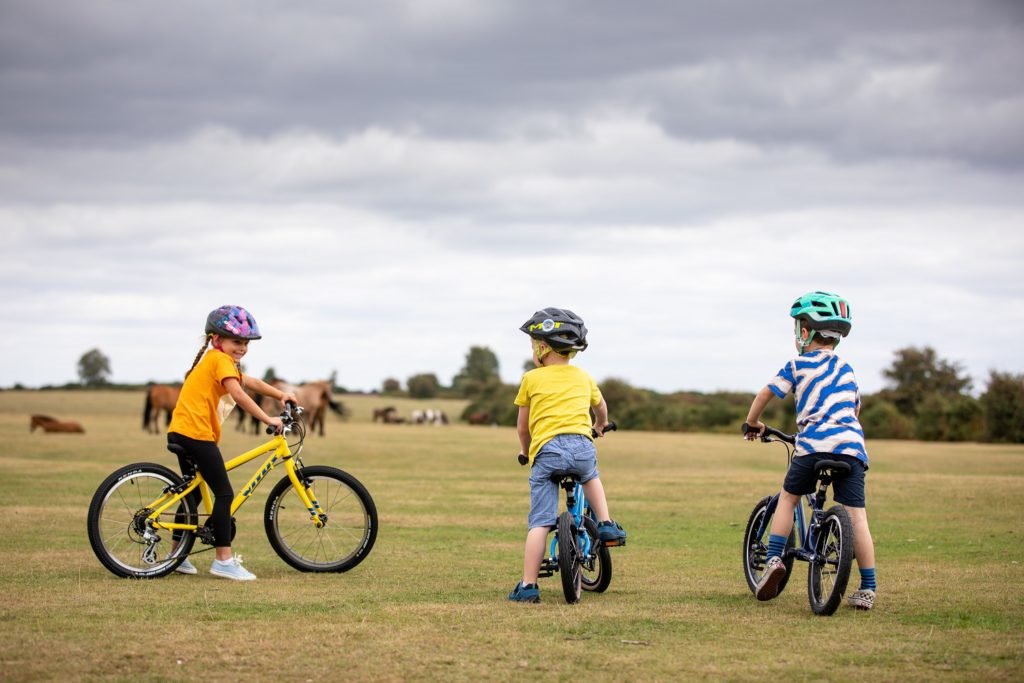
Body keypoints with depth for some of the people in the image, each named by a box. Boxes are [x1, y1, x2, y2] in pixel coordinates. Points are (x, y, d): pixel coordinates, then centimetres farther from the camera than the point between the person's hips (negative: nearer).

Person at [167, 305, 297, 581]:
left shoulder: (213, 360, 24)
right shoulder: (221, 360, -8)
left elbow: (251, 382, 27)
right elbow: (238, 394, -21)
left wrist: (281, 395, 18)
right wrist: (268, 420, -21)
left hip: (180, 433, 11)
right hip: (197, 434, -11)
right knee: (224, 494, -9)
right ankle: (224, 560, -11)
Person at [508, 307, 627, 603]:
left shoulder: (531, 379, 13)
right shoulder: (583, 378, 22)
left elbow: (522, 425, 21)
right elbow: (601, 408, 42)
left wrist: (525, 450, 41)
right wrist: (599, 427, 64)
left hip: (547, 449, -3)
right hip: (582, 445, 3)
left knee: (539, 522, -3)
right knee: (591, 477, 39)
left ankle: (528, 585, -7)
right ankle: (606, 524, 22)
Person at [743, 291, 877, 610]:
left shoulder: (798, 365, 10)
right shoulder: (846, 369, 24)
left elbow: (765, 394, 11)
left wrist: (752, 423, 28)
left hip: (815, 443, -3)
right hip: (851, 445, 3)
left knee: (788, 497, 20)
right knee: (856, 516, 1)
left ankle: (774, 559, 6)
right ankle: (867, 589, -2)